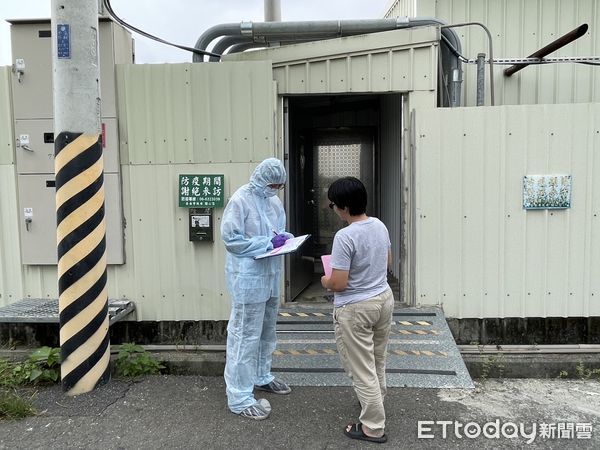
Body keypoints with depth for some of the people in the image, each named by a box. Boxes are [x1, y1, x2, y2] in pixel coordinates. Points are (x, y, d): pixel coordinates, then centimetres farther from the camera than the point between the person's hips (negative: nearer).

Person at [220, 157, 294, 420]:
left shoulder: (273, 200, 9)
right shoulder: (240, 200, -15)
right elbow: (230, 239, -19)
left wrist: (284, 238, -3)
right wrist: (268, 243, -19)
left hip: (270, 276, 9)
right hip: (248, 278, -9)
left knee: (267, 331, 21)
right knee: (245, 336, -4)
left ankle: (261, 377, 40)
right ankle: (240, 398, 6)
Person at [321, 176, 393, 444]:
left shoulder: (344, 237, -25)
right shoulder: (380, 225, -1)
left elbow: (338, 284, -24)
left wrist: (325, 281, -3)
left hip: (355, 309, -8)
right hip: (384, 298, 8)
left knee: (362, 370, 7)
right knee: (377, 363, 25)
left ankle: (373, 428, 18)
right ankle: (374, 404, 46)